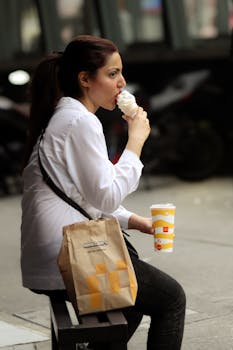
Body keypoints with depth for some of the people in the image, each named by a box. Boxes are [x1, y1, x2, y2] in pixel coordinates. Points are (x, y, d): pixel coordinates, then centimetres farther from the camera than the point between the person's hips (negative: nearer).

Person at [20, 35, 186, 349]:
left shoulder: (64, 117, 17)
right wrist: (136, 140, -11)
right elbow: (107, 197, -19)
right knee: (171, 297, 3)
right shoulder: (81, 122, -15)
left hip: (48, 259, 10)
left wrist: (135, 222, 10)